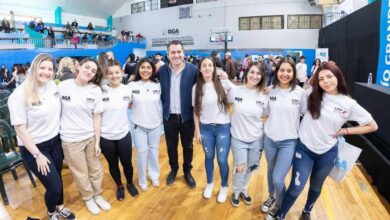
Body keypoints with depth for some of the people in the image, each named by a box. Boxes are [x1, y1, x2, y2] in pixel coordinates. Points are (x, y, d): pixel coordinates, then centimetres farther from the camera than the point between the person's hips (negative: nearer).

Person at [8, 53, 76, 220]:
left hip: (55, 142, 5)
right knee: (54, 186, 0)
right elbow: (20, 129, -16)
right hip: (34, 147, -5)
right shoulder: (20, 94, -18)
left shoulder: (53, 86, -2)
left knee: (58, 179, 18)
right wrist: (37, 155, -15)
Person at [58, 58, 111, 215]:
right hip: (71, 139, -1)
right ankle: (88, 198, 39)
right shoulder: (63, 86, -8)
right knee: (81, 173, 14)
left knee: (96, 170, 14)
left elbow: (97, 117, -3)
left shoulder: (96, 90, -5)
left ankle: (98, 195, 40)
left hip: (91, 137, 2)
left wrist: (97, 142, -3)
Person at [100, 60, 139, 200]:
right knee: (113, 164, 17)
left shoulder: (127, 90, -5)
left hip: (123, 134, 1)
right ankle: (119, 186, 41)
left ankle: (130, 184, 41)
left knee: (127, 163, 13)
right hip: (105, 136, -1)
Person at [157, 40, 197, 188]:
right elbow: (159, 92, 6)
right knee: (171, 147, 17)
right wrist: (162, 110, -2)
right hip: (169, 117, 2)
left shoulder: (193, 70, -11)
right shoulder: (162, 70, -3)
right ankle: (173, 169, 41)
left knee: (188, 147, 16)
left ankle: (187, 172, 37)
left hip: (187, 116, -1)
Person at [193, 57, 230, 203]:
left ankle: (224, 187, 31)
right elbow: (196, 111, 3)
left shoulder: (222, 84, -7)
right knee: (209, 157, 17)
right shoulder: (196, 87, -1)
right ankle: (209, 183, 42)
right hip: (206, 128, 2)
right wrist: (197, 131, 2)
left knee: (222, 160, 4)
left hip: (223, 127, -2)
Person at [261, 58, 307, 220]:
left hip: (289, 141, -3)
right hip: (270, 139, 3)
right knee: (270, 171, 21)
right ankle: (271, 197, 49)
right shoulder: (270, 90, -3)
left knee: (278, 179, -4)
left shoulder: (300, 92, -10)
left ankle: (279, 206, 27)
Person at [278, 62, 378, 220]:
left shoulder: (349, 104, -8)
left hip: (327, 153, 2)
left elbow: (372, 126, 1)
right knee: (296, 187, -1)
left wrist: (344, 131, -6)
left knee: (316, 186, 22)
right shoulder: (312, 95, -8)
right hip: (304, 148, -1)